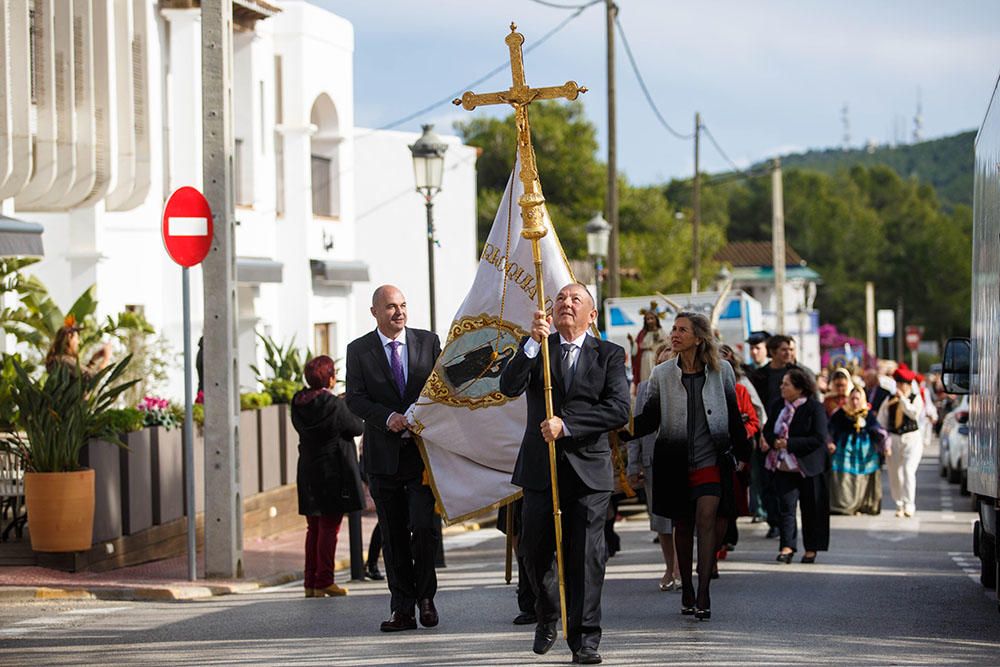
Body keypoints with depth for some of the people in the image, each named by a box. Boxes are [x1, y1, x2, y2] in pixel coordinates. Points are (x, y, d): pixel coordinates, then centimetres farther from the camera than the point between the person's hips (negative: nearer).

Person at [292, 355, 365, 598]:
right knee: (329, 527, -2)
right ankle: (324, 582, -4)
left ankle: (311, 582, 13)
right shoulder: (335, 405, -16)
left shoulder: (299, 405, 2)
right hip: (334, 473, -6)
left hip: (308, 474, 6)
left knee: (314, 528, 13)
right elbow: (358, 428, -6)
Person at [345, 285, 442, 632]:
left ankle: (425, 596, 11)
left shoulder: (428, 342, 5)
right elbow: (355, 398, -4)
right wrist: (388, 418, -20)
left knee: (423, 527, -10)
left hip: (422, 450, 0)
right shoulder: (359, 350, 3)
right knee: (393, 536, 5)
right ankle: (402, 609, 11)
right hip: (384, 455, 1)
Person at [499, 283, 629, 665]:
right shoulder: (535, 349, 8)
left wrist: (566, 424, -16)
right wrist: (533, 343, -21)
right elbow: (509, 387, -9)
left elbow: (619, 410, -8)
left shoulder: (609, 355, 4)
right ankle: (547, 615, 33)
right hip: (540, 468, 2)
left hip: (588, 470, -1)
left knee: (586, 556, -4)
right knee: (534, 550, 7)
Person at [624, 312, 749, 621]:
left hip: (711, 460, -2)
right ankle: (686, 591, 22)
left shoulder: (721, 371, 3)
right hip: (674, 462, 2)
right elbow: (650, 419, 4)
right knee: (682, 525, 7)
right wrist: (622, 430, -14)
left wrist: (744, 454, 14)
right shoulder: (662, 374, 4)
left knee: (707, 518, -16)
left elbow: (733, 417, 11)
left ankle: (703, 593, -16)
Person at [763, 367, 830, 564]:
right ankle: (787, 547, -8)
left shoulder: (814, 408, -10)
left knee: (811, 508, 6)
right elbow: (768, 430, 13)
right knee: (786, 506, -6)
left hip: (808, 466, -4)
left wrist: (789, 443, -21)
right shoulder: (777, 406, 7)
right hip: (784, 465, 4)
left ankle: (811, 548, 18)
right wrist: (772, 441, -11)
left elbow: (819, 438, -16)